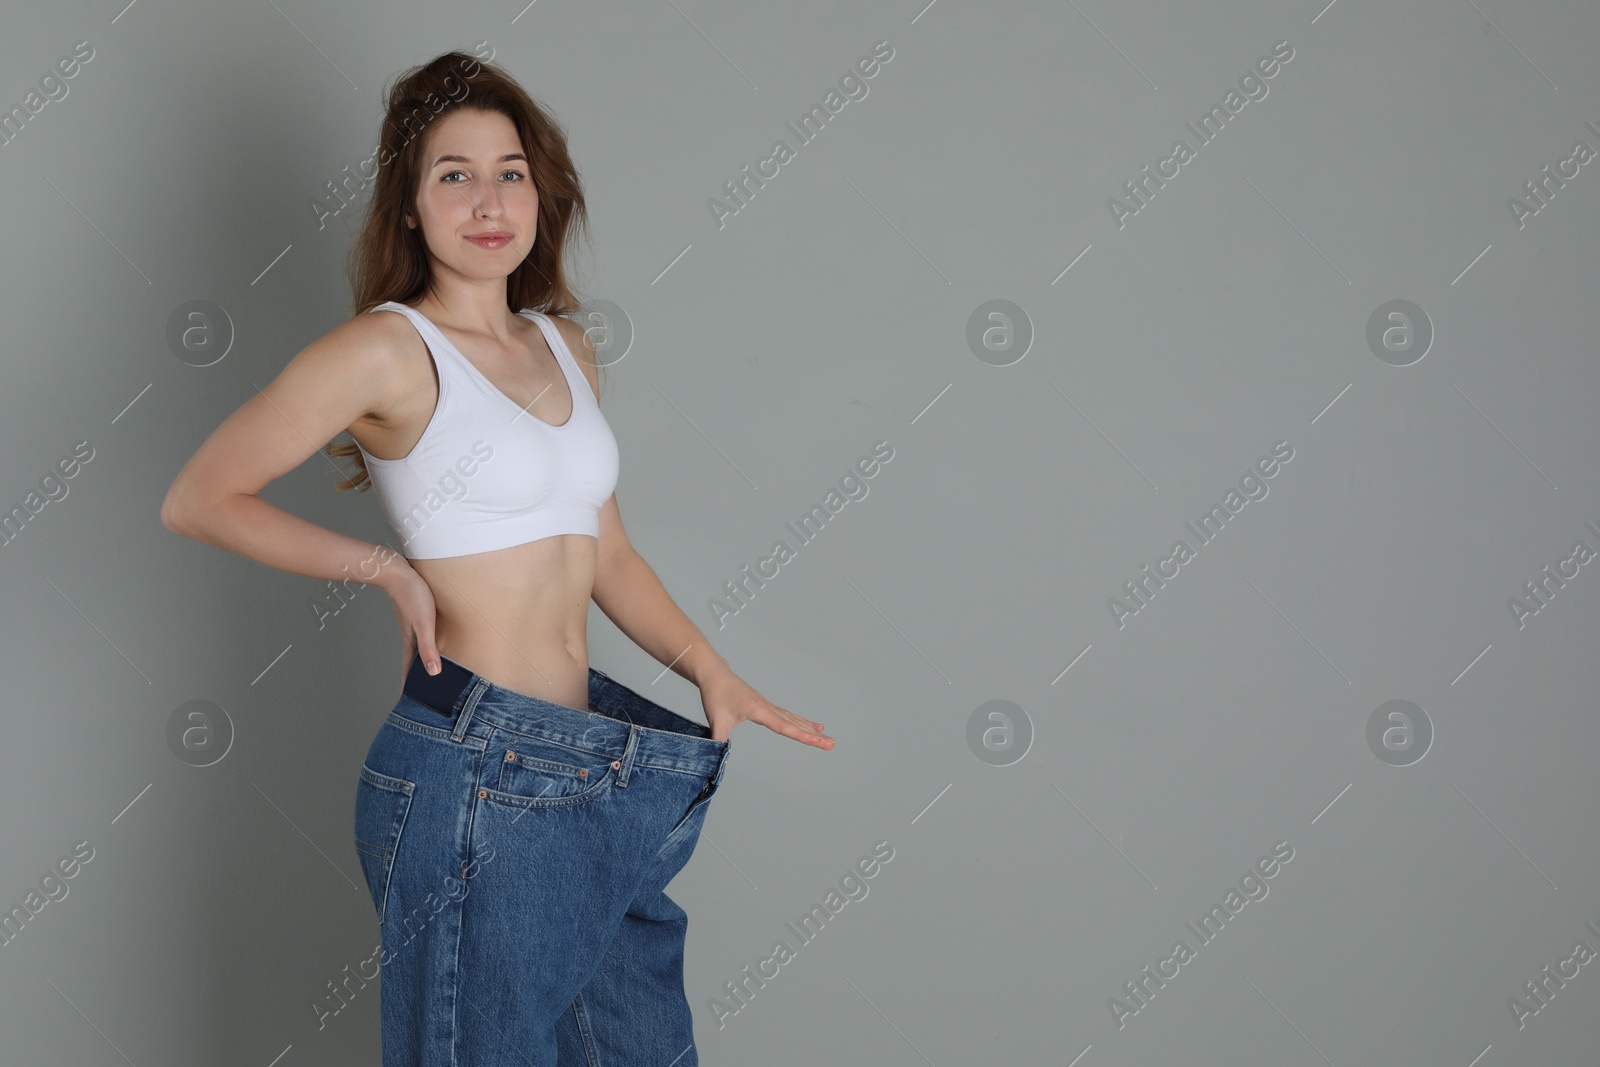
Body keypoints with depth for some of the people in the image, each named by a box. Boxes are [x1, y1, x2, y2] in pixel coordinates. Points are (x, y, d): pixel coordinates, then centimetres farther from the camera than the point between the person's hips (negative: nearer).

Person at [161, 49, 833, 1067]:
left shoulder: (567, 350, 13)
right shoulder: (387, 350, -8)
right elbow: (199, 498, -5)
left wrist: (711, 669, 6)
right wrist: (387, 568, -8)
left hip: (589, 774, 7)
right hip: (474, 776, -7)